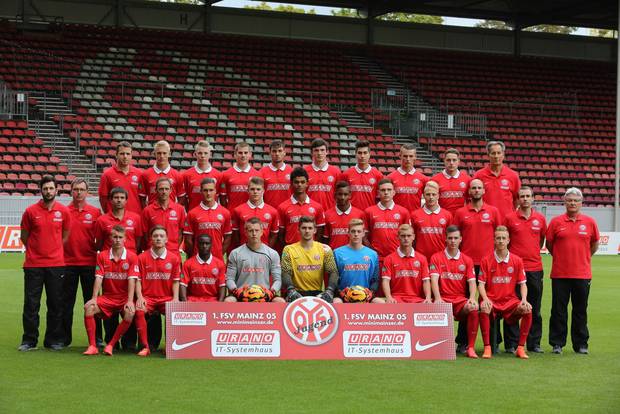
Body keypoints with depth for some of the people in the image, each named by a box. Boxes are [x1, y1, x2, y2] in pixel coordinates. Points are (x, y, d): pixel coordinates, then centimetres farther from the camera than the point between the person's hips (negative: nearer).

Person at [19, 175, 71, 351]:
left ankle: (54, 340, 13)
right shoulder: (31, 211, 0)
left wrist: (53, 250, 9)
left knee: (56, 304, 5)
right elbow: (24, 237, 9)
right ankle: (29, 340, 7)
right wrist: (37, 250, 9)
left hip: (56, 264, 1)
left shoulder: (64, 211, 3)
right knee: (31, 304, 0)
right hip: (33, 264, -1)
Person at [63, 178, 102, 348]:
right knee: (66, 302, 6)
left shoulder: (95, 212, 3)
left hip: (89, 263, -1)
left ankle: (96, 337, 9)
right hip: (68, 263, 1)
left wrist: (98, 254, -2)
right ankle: (65, 337, 13)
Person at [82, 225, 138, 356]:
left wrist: (130, 301, -21)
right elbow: (99, 278, -2)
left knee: (130, 312, -33)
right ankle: (92, 346, -22)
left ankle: (111, 345, -20)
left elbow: (132, 280, -10)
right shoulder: (102, 256, 4)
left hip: (124, 298, -2)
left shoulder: (132, 257, -2)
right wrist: (94, 298, -14)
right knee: (89, 307, -25)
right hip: (107, 297, 2)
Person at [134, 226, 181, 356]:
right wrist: (139, 297, -12)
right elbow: (138, 280, 3)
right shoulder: (142, 257, 3)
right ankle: (145, 347, -25)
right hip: (147, 297, -1)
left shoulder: (174, 259, 7)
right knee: (139, 311, -32)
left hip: (167, 298, 1)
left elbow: (175, 281, 6)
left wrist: (175, 298, -9)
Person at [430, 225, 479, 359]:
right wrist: (438, 298, -24)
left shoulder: (466, 260, 12)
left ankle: (471, 347, -24)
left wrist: (472, 298, -18)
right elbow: (434, 279, -7)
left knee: (473, 309, -31)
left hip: (461, 300, 2)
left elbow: (472, 281, 2)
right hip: (443, 299, -2)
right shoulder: (436, 258, 6)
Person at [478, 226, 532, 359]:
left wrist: (524, 300, -11)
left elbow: (522, 283, 7)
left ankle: (521, 348, -16)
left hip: (510, 300, 2)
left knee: (527, 310, -28)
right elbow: (481, 284, 0)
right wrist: (485, 299, -18)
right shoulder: (486, 260, 2)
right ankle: (487, 348, -25)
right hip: (491, 300, -1)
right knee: (484, 309, -36)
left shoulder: (517, 260, 6)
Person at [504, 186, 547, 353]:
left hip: (535, 268, 3)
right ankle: (512, 343, 4)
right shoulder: (510, 218, 0)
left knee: (535, 309, 7)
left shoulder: (540, 218, 8)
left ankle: (534, 343, 13)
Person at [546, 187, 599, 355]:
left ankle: (581, 344, 15)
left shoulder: (590, 222, 3)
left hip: (582, 274, 1)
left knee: (580, 311, 7)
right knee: (558, 310, 3)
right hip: (560, 274, -1)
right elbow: (549, 244, 9)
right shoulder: (556, 222, 0)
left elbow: (594, 245, 16)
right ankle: (557, 343, 10)